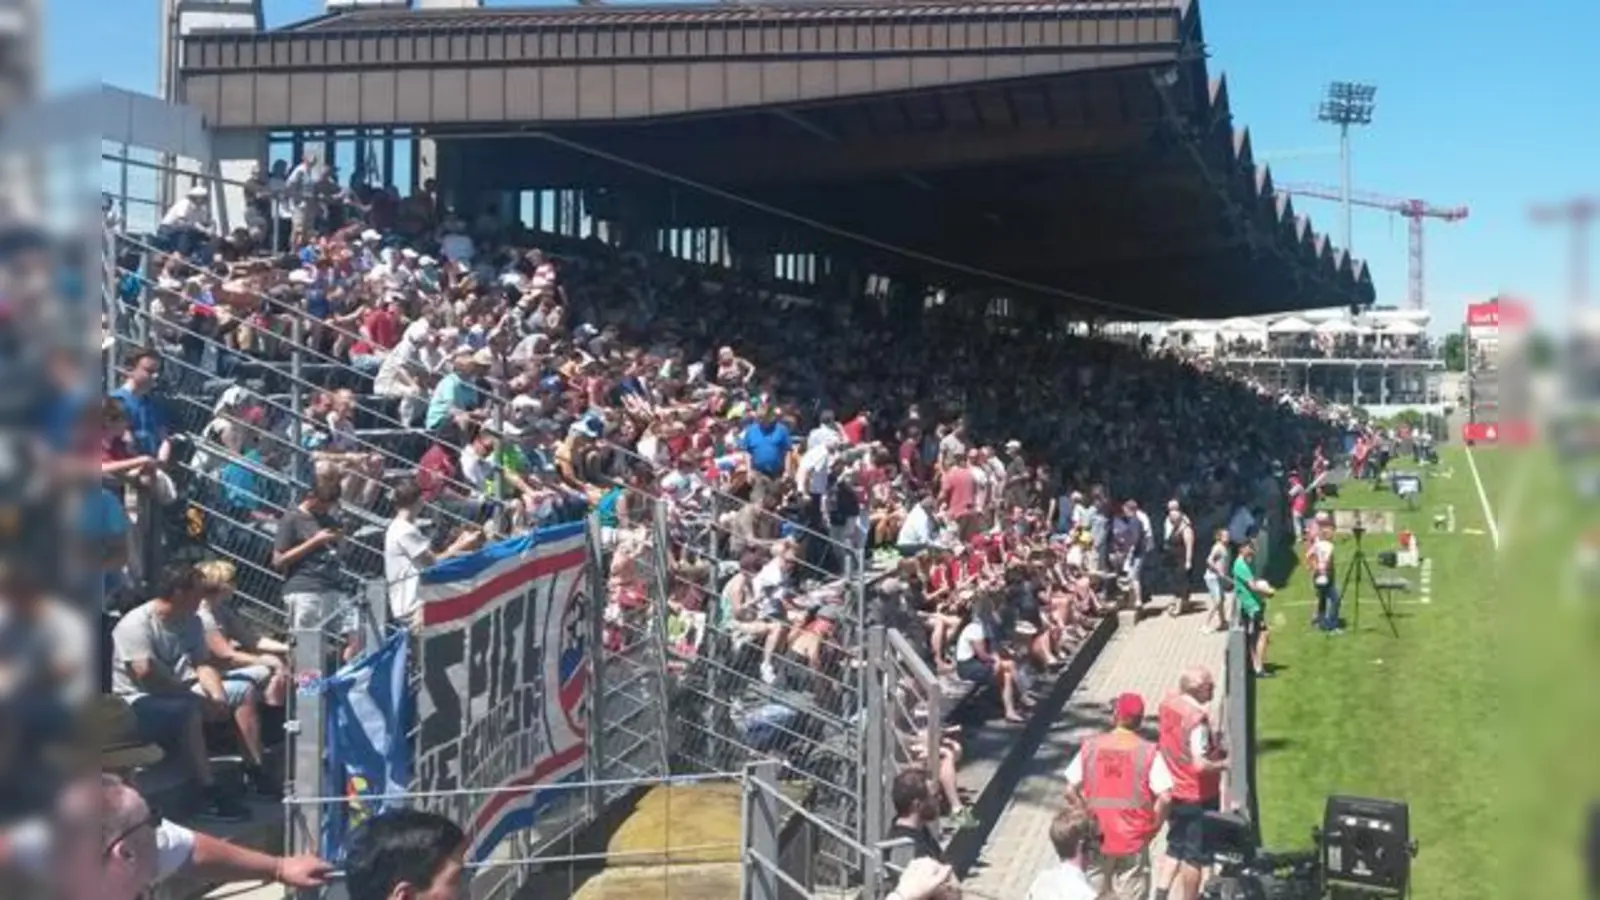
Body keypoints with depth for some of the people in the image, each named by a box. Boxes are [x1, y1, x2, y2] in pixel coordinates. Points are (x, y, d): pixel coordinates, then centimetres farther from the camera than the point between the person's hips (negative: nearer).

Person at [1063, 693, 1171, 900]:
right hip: (1133, 839, -2)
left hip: (1096, 838, 2)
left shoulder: (1090, 747, -4)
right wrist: (1152, 827, -1)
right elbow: (1164, 797, -15)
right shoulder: (1148, 752, -10)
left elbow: (1072, 790, -1)